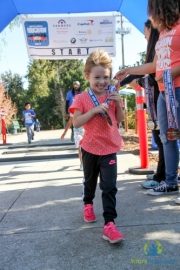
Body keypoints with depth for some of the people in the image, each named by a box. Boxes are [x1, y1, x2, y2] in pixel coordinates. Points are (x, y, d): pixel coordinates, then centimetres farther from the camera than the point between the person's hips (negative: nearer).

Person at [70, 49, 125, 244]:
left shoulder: (112, 97, 2)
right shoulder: (81, 99, -8)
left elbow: (120, 120, 8)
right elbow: (76, 123, -17)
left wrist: (118, 103, -9)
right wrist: (95, 110, -26)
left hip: (110, 148, 1)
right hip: (90, 147, -1)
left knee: (109, 186, -5)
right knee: (89, 180, 21)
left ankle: (109, 224, -3)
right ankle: (88, 204, 48)